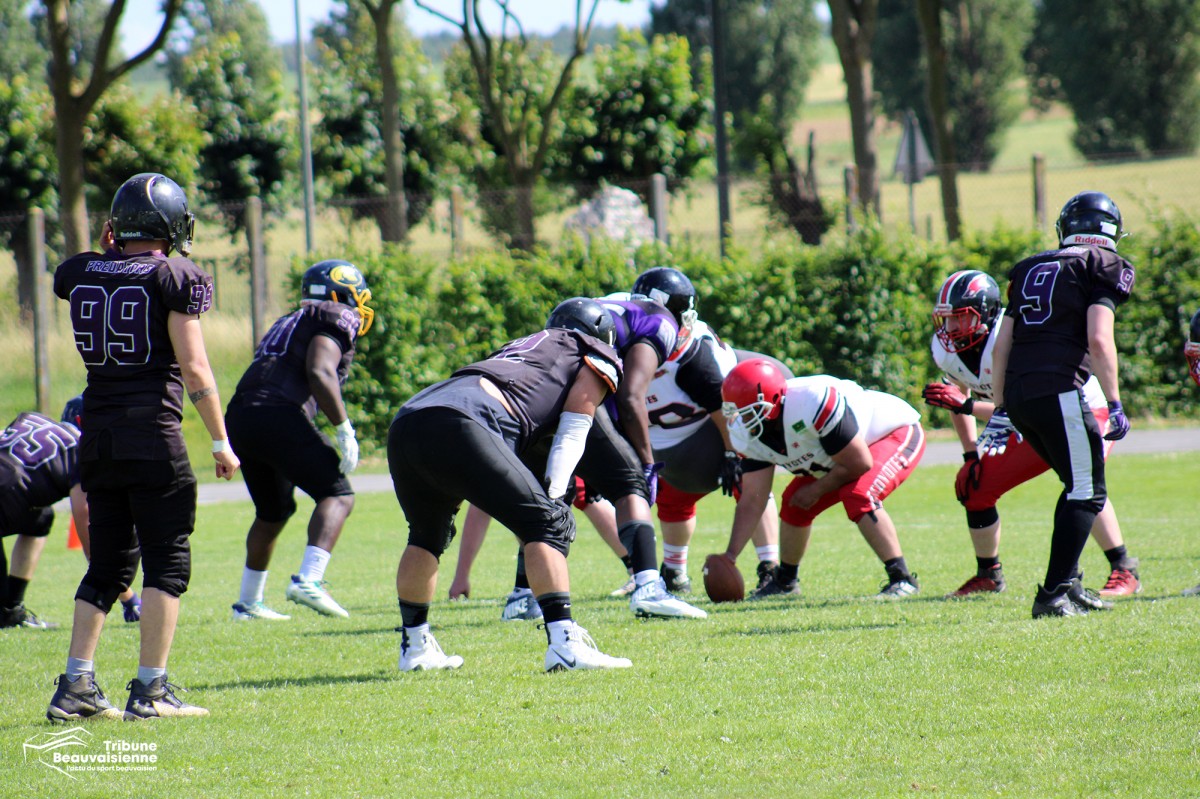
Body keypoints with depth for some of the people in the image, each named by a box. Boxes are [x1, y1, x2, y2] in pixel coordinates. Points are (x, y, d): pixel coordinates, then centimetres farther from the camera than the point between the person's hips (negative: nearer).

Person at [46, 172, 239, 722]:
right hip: (152, 432, -6)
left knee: (108, 564, 15)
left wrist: (105, 250, 24)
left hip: (96, 436, 6)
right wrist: (221, 442, -6)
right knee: (167, 563, 2)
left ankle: (76, 685, 9)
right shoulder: (174, 279, -9)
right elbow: (194, 368, -11)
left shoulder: (80, 274, 5)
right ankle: (151, 690, -3)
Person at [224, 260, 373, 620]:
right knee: (337, 495, -6)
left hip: (239, 418, 8)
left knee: (273, 513, 25)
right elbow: (319, 373, -12)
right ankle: (308, 580, -27)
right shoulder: (337, 319, 5)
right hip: (278, 417, -8)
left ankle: (248, 603, 32)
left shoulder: (289, 323, 31)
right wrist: (345, 430, -11)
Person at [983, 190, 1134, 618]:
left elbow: (1001, 346, 20)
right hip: (1058, 389, -7)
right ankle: (1052, 595, -8)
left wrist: (1001, 409, 24)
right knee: (1086, 494, 0)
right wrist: (1114, 405, -6)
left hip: (1017, 392, 7)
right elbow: (1099, 341, -10)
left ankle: (1068, 583, 19)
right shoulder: (1104, 268, 3)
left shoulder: (1031, 269, 22)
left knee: (1079, 486, 20)